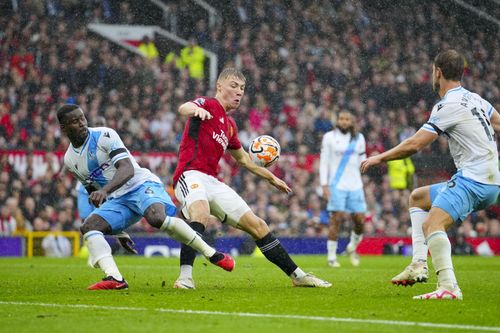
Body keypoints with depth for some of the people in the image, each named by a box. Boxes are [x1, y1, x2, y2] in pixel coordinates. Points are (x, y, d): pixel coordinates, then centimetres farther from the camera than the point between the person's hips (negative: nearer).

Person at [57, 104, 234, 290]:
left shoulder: (104, 136, -9)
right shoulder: (70, 160, 10)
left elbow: (127, 169, -21)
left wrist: (104, 191, -40)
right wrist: (118, 230, 20)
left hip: (141, 184, -6)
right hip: (117, 200, 6)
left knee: (158, 218, -34)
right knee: (89, 226, -18)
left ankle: (212, 254, -23)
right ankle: (115, 279, -32)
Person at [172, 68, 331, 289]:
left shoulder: (229, 125, 24)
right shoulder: (207, 105, 0)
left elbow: (243, 159, 39)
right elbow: (183, 108, -24)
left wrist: (271, 178, 42)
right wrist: (196, 109, -48)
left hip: (212, 182, 8)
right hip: (191, 175, -8)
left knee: (257, 225, 7)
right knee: (201, 214, -39)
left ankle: (297, 275, 14)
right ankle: (185, 276, -43)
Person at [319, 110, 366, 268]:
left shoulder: (359, 138, 12)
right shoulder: (329, 137, 1)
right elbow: (323, 162, 0)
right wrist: (324, 185, -6)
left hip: (355, 185, 4)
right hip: (336, 185, -4)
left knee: (360, 220, -1)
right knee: (336, 219, -10)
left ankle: (352, 248, 27)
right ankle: (331, 257, -5)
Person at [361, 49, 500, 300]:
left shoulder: (449, 106, -14)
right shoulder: (474, 99, 13)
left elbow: (414, 144, -15)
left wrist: (380, 157, -3)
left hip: (472, 180, -10)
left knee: (432, 224, -28)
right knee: (417, 197, 24)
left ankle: (448, 287, -41)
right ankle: (419, 264, 11)